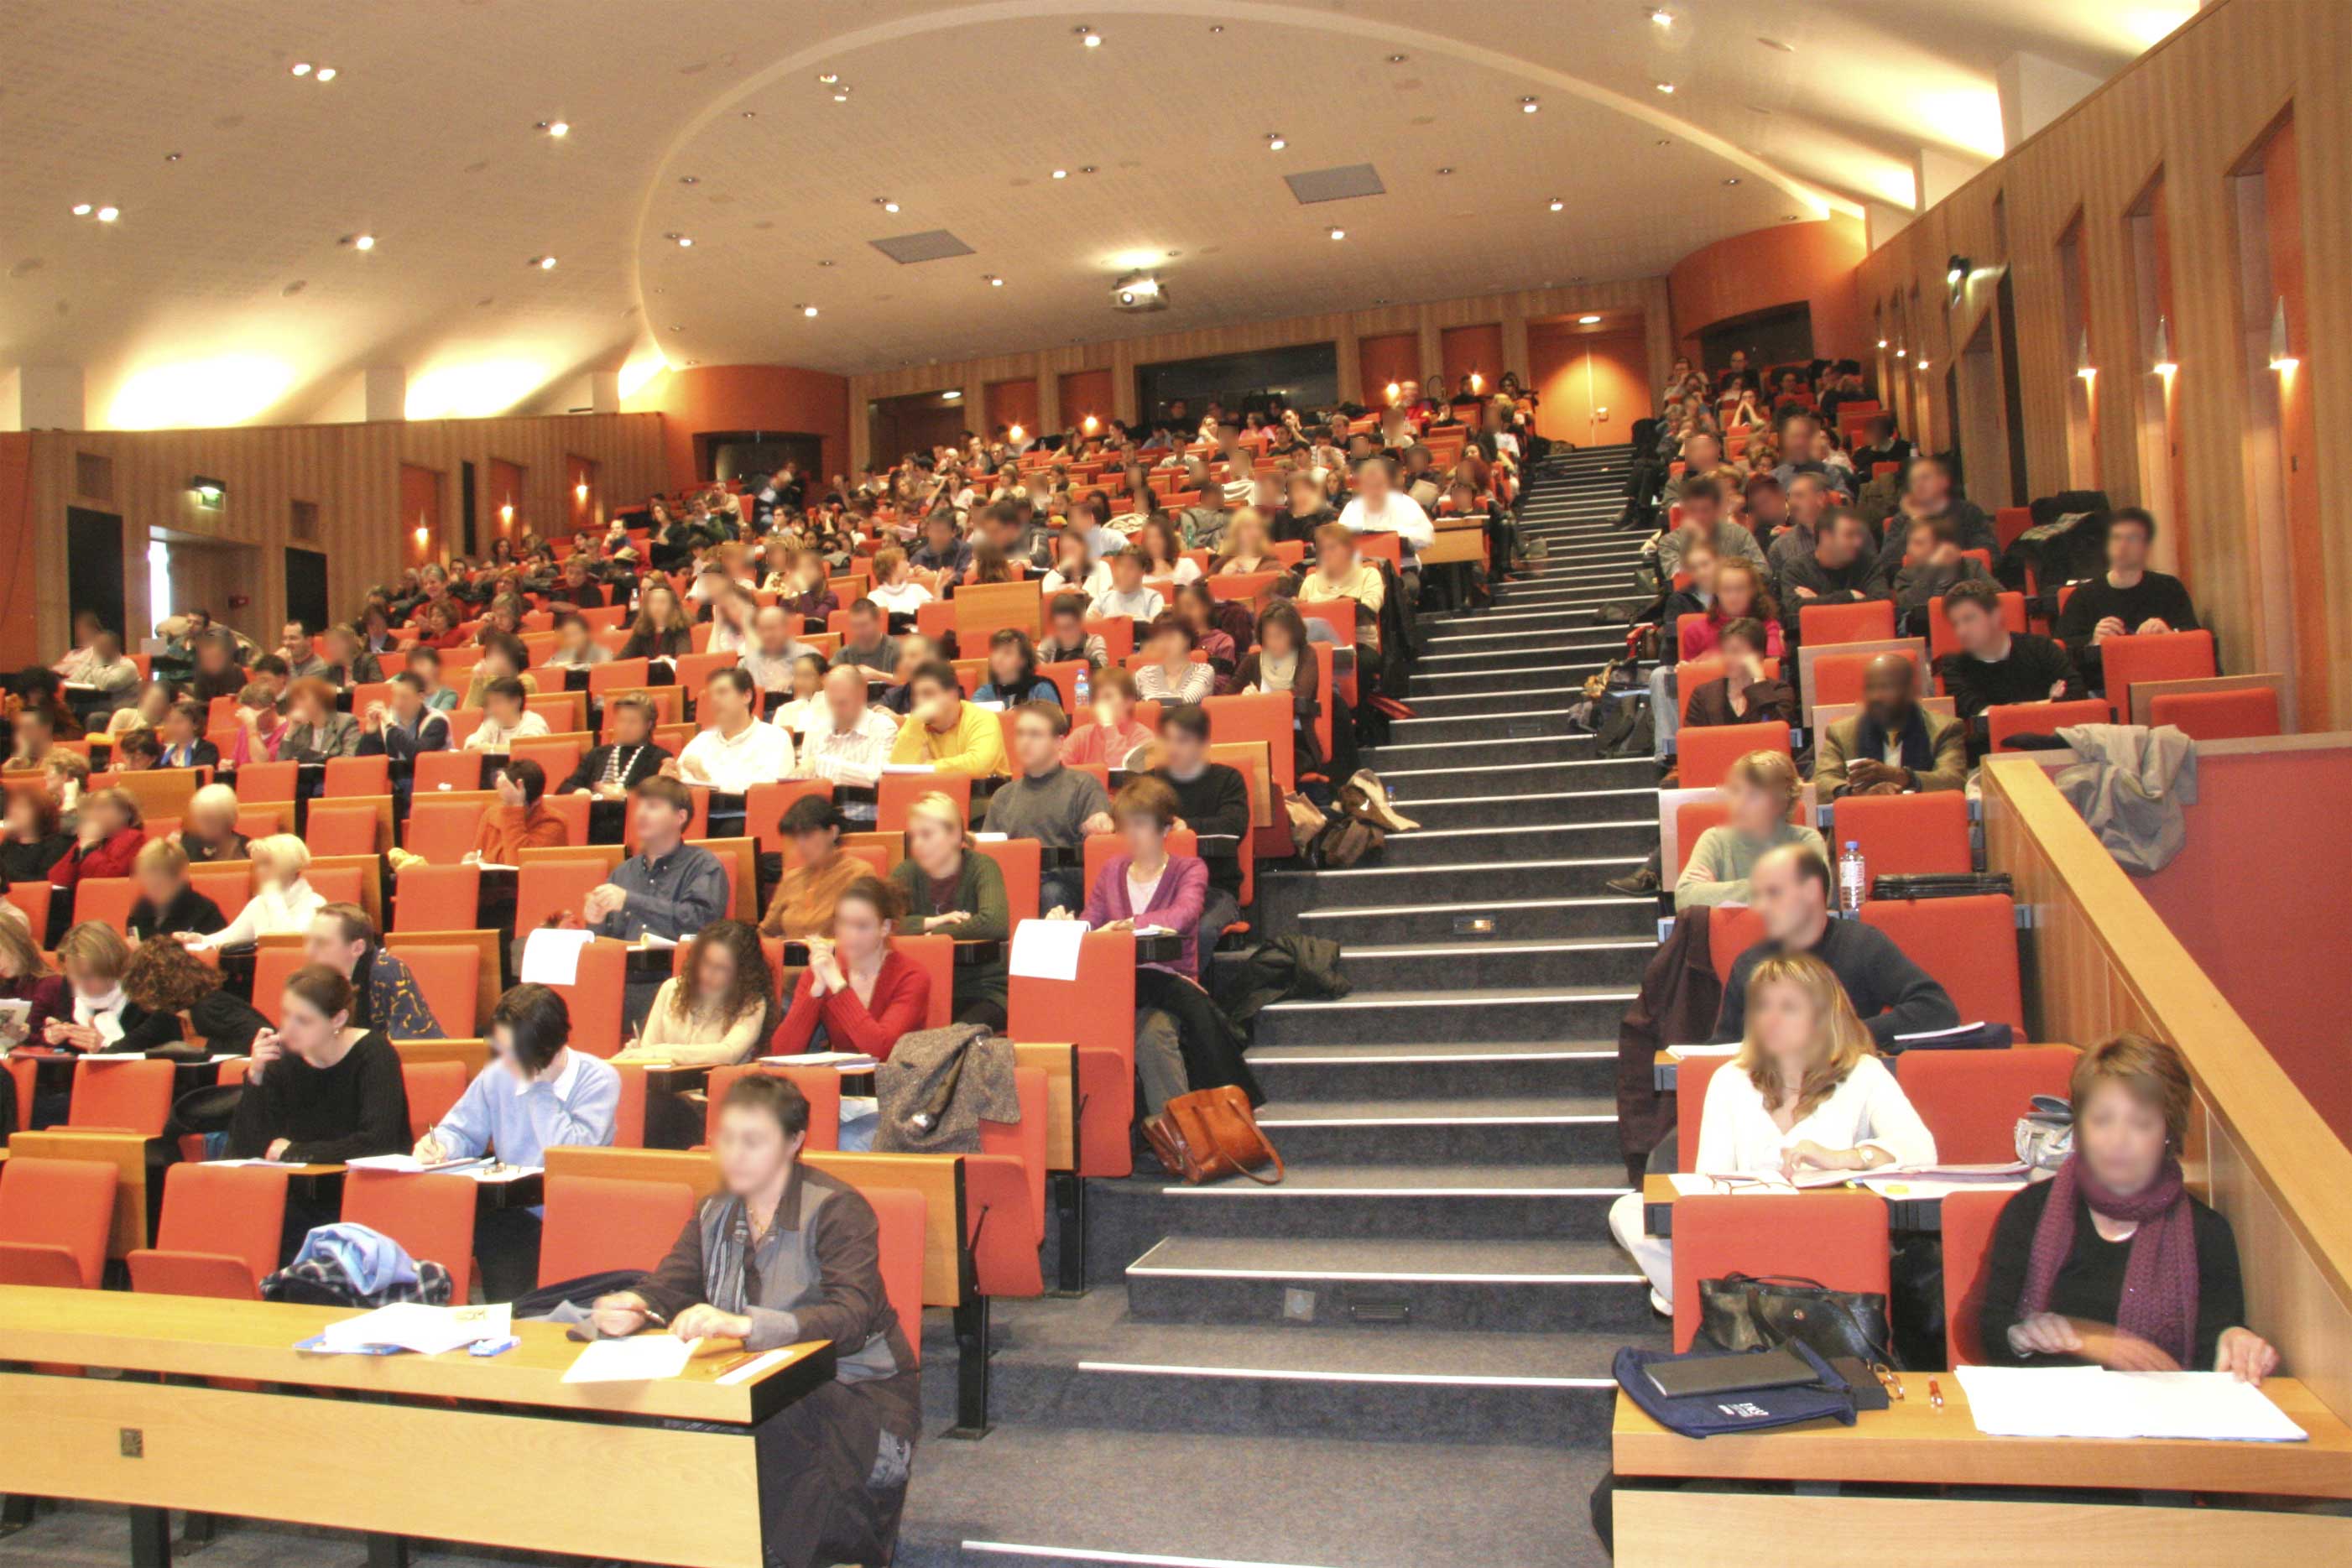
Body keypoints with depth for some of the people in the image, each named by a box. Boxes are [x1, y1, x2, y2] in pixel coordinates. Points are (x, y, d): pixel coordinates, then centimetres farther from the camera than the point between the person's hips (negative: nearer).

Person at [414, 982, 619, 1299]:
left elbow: (573, 1157, -19)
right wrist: (439, 1145, -5)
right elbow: (462, 1131, 19)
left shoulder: (599, 1079, -9)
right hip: (512, 1213, 6)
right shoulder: (497, 1075, 5)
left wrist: (539, 1088, -13)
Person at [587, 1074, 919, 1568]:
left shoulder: (836, 1208, -13)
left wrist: (743, 1324, -41)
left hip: (859, 1393, -5)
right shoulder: (716, 1213, 9)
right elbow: (668, 1288, 1)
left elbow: (853, 1318, -26)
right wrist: (631, 1307, -24)